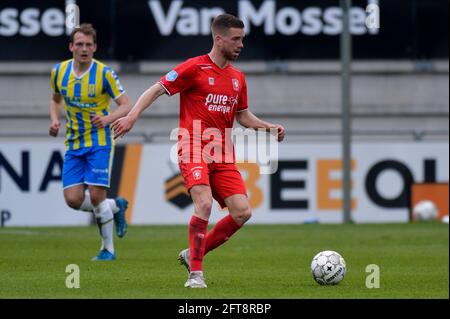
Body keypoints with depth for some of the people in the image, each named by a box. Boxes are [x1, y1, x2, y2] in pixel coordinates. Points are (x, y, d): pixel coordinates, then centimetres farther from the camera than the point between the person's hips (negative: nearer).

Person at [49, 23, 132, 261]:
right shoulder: (59, 71, 2)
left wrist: (108, 118, -28)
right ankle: (116, 206, 22)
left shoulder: (104, 73, -12)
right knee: (73, 199, -6)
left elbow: (126, 105, -9)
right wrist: (55, 120, 1)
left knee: (96, 196, -13)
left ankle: (108, 249, 4)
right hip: (73, 144, 5)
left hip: (99, 142, -5)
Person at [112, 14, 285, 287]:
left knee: (242, 213, -6)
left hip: (223, 155, 6)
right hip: (193, 150, -6)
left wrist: (269, 127, 9)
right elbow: (156, 90, -5)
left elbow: (243, 116, 26)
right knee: (205, 204, -25)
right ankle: (196, 272, -14)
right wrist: (132, 116, -18)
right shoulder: (195, 68, -5)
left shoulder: (238, 78, 15)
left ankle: (193, 254, 12)